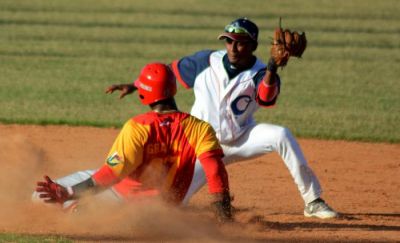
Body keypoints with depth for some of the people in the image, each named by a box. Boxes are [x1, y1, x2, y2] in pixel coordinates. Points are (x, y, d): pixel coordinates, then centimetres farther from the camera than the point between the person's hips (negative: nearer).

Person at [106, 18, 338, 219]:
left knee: (281, 135, -29)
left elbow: (266, 97, -39)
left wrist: (272, 70, -57)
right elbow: (172, 70, 4)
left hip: (242, 139, -1)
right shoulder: (207, 61, -10)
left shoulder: (259, 75, -16)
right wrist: (134, 86, 0)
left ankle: (313, 201, -20)